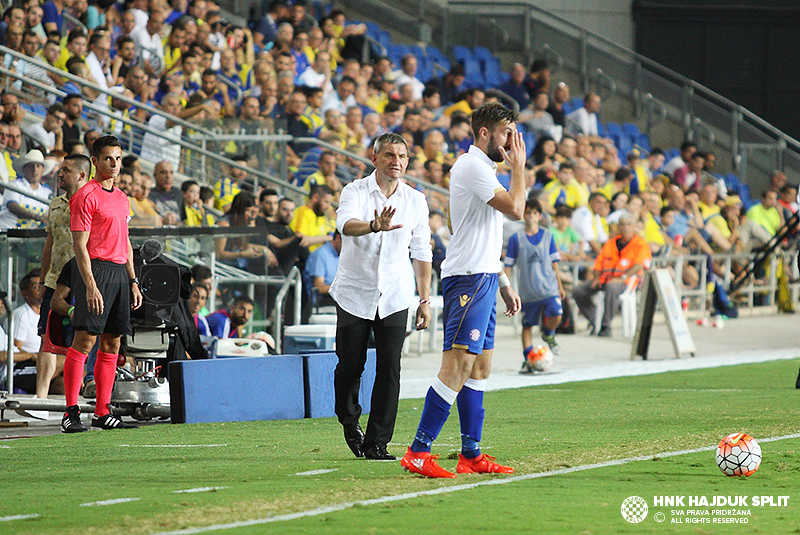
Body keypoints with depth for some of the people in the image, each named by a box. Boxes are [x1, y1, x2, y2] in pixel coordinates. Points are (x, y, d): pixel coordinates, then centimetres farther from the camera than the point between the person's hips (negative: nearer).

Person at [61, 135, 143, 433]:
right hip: (96, 270, -8)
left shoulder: (122, 199, 19)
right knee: (84, 340, -12)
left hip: (120, 272, 8)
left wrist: (133, 281, 19)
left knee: (112, 344, 6)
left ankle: (103, 413, 9)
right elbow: (79, 245, -12)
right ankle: (71, 413, -12)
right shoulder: (86, 196, -6)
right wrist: (90, 285, -19)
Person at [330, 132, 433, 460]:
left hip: (394, 298, 2)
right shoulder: (356, 192, -7)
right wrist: (374, 226, -50)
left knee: (389, 368, -8)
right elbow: (346, 224, -29)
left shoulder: (415, 200, 4)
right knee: (350, 366, 4)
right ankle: (350, 422, 32)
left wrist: (425, 300, 8)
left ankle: (377, 442, -2)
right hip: (354, 294, -2)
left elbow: (421, 253, 11)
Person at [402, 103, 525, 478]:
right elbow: (515, 209, -18)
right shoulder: (471, 166, -11)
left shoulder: (484, 168, 22)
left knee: (479, 365, 9)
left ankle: (471, 454, 11)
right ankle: (419, 452, -18)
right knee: (459, 362, -15)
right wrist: (519, 166, -5)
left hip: (482, 278, 11)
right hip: (468, 278, -11)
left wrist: (504, 284, 25)